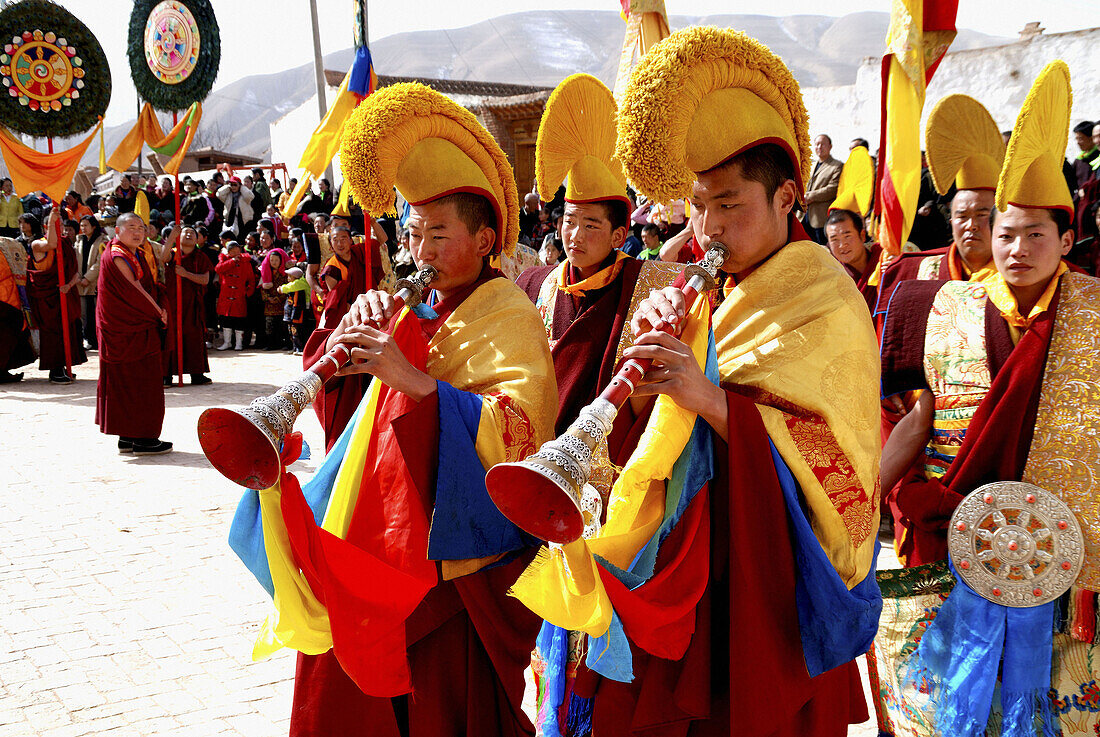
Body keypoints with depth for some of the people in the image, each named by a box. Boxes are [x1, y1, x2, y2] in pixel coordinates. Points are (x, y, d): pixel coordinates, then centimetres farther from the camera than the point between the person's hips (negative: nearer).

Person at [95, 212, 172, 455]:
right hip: (128, 332, -10)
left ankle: (128, 437, 16)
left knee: (127, 383, 11)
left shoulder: (133, 255, 16)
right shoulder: (117, 256, -14)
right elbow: (134, 291, -17)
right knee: (139, 381, -7)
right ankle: (142, 439, -3)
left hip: (137, 326, 10)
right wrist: (159, 312, -7)